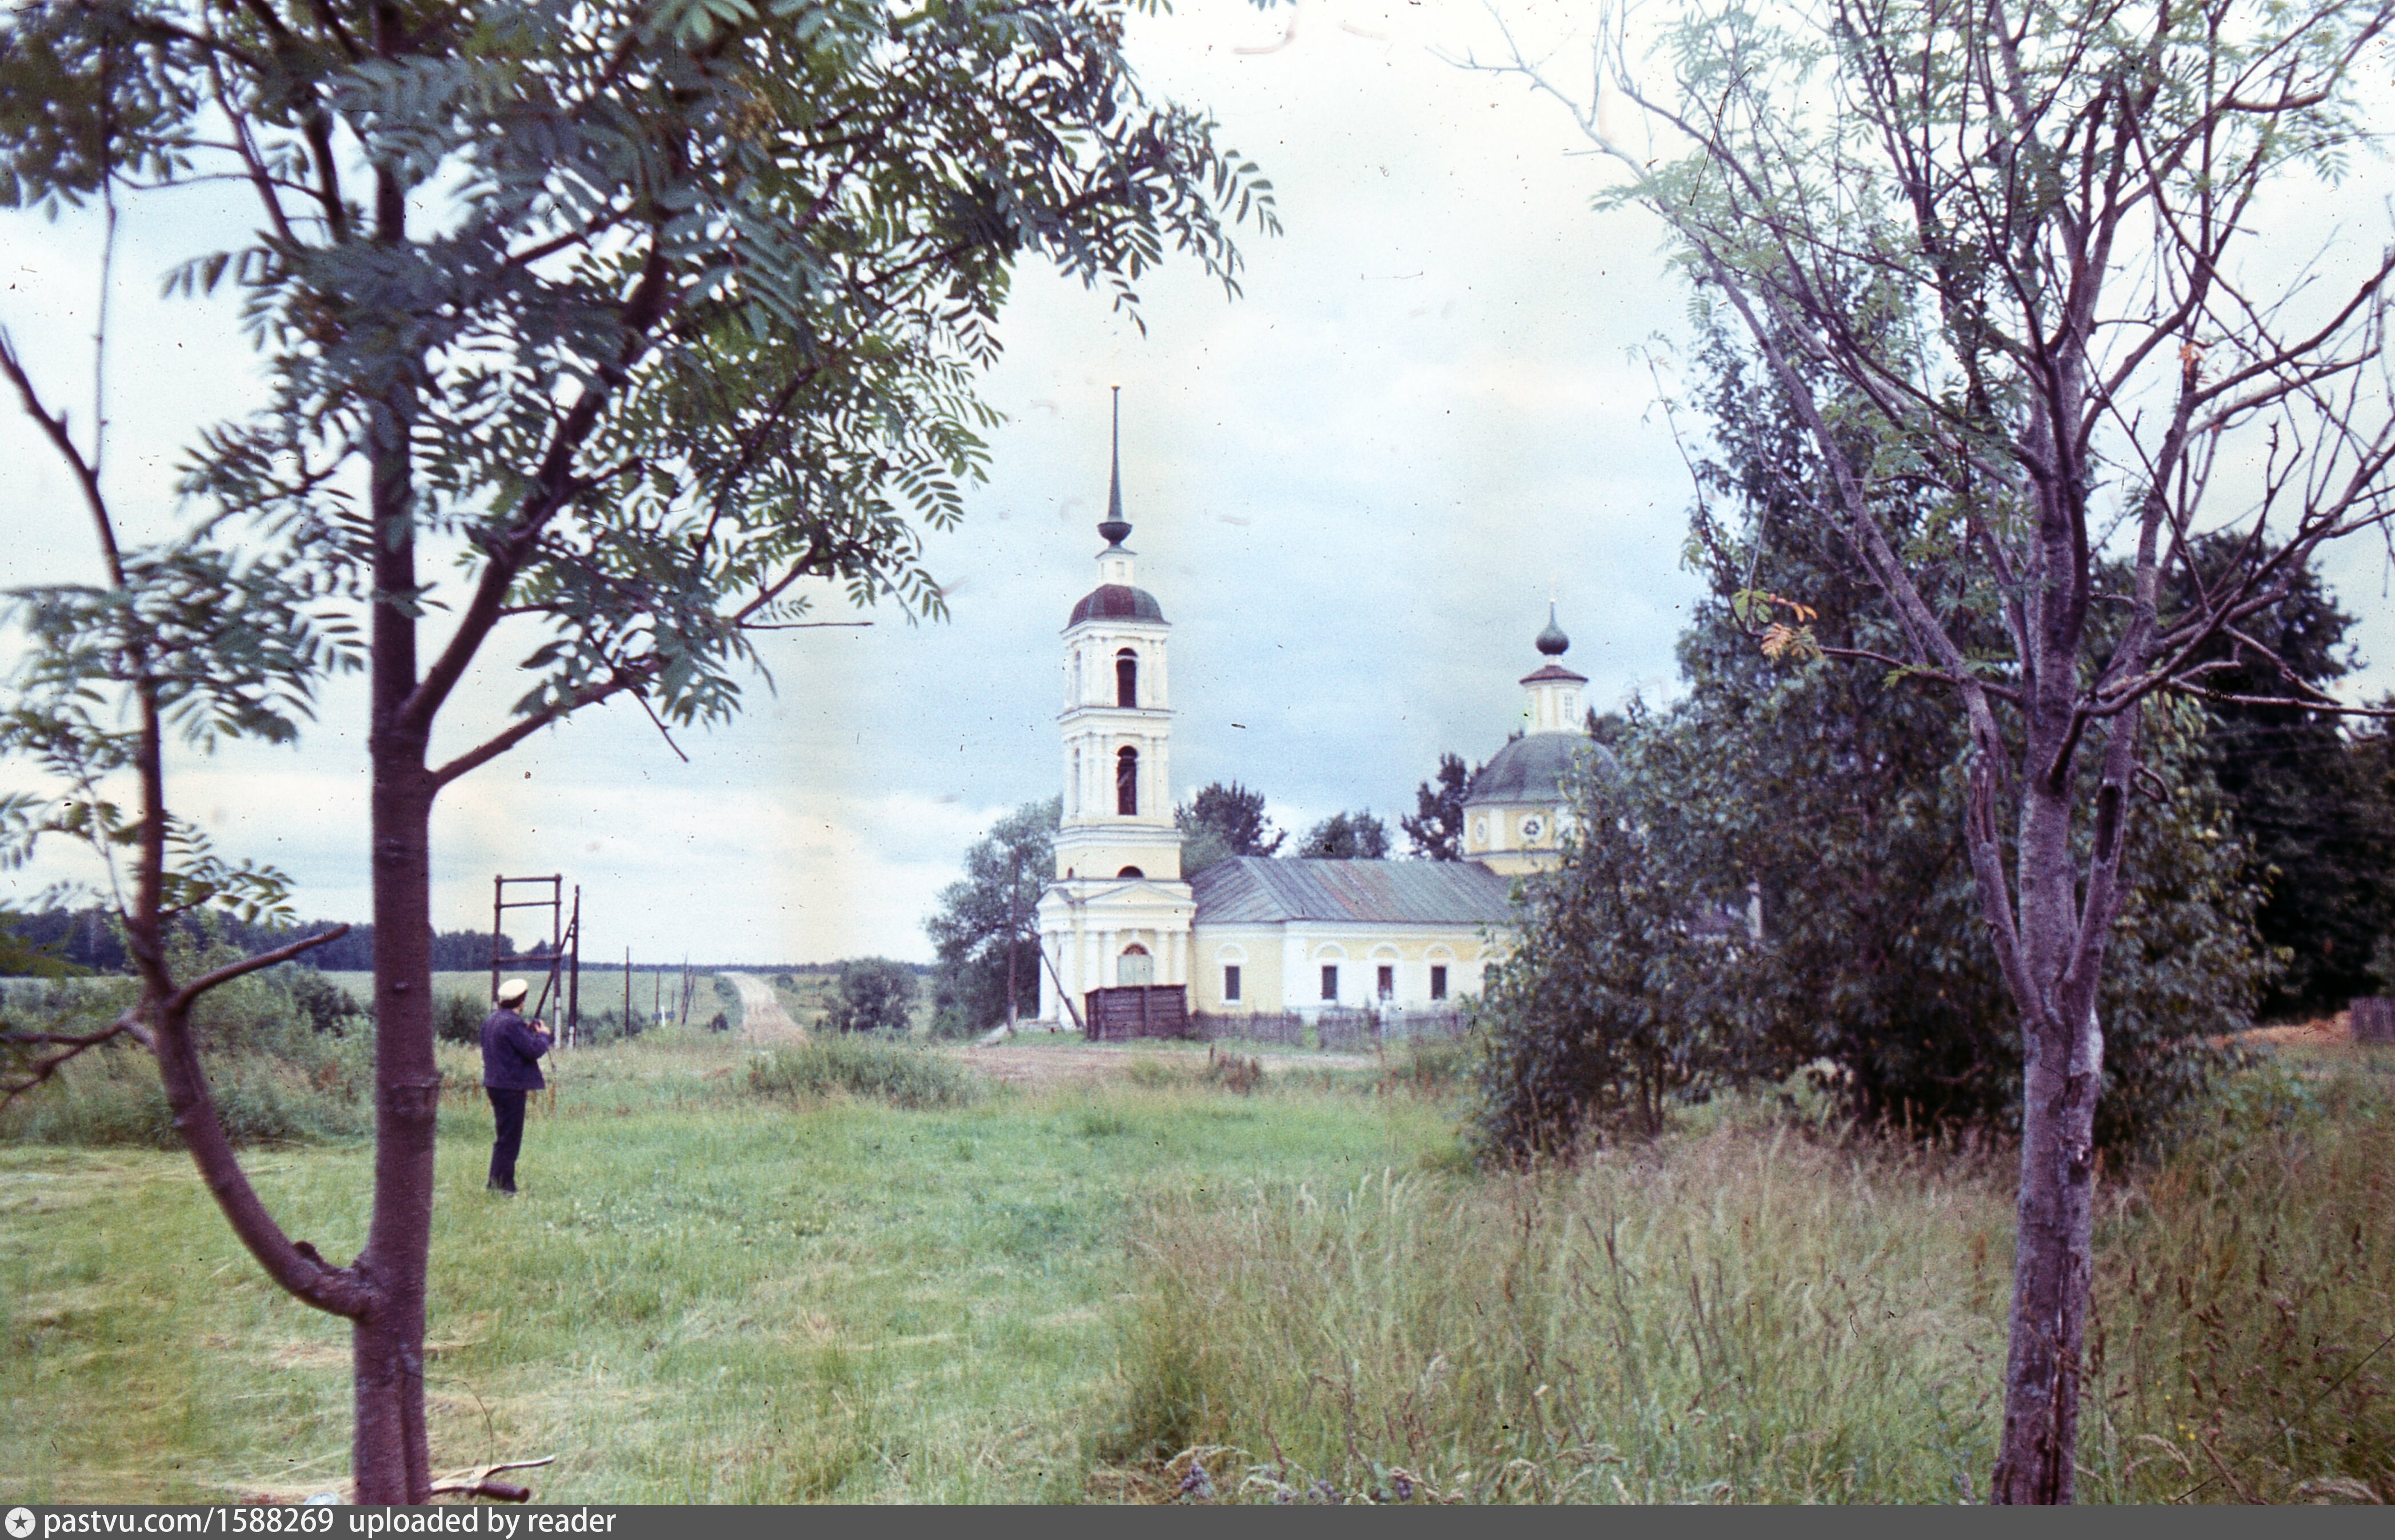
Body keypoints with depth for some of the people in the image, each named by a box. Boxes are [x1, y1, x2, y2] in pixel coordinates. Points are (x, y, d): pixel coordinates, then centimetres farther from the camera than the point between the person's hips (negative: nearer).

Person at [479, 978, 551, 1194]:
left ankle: (497, 1184, 22)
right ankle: (502, 1186, -2)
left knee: (505, 1137, 17)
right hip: (512, 1086, -10)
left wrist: (527, 1030, 15)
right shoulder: (513, 1023, -19)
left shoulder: (490, 1020, 11)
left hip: (494, 1084, 10)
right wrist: (543, 1035, -2)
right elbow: (534, 1050, -21)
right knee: (509, 1138, -4)